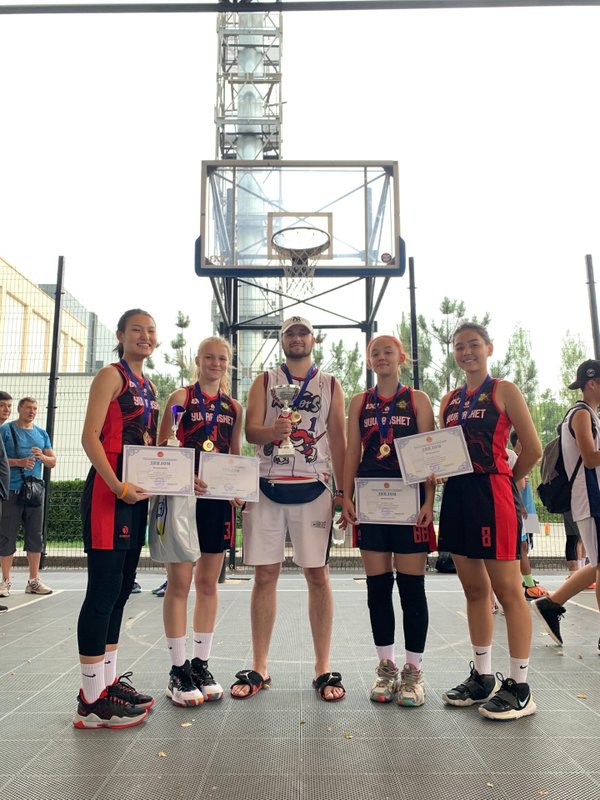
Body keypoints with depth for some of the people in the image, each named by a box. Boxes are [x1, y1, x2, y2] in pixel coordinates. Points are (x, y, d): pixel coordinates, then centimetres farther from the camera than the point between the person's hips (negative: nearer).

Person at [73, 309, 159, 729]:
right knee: (104, 588, -5)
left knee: (122, 587, 14)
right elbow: (90, 436, -14)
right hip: (108, 490, -8)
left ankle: (109, 679, 27)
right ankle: (91, 700, 6)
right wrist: (117, 486, -23)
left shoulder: (149, 386, 18)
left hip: (137, 493, 8)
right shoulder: (111, 375, -5)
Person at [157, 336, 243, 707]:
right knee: (180, 582, 0)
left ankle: (202, 664, 23)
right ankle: (179, 670, 12)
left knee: (208, 583, 10)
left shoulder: (234, 408, 12)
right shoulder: (181, 398, 1)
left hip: (219, 498, 4)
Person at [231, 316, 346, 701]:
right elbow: (250, 430, -1)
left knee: (318, 575, 2)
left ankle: (324, 669, 14)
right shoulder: (265, 381, 10)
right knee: (265, 575, 4)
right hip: (268, 487, 1)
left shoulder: (331, 385, 10)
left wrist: (345, 492, 0)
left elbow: (339, 440, 7)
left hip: (313, 489, 0)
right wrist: (272, 430, -24)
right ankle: (259, 669, 16)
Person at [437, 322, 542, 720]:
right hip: (458, 496, 6)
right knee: (474, 590, 13)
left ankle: (520, 688, 11)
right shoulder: (450, 400, 14)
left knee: (508, 590, 0)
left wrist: (503, 480, 2)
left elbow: (533, 449, -5)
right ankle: (482, 677, 24)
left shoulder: (504, 391, -2)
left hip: (492, 494, -6)